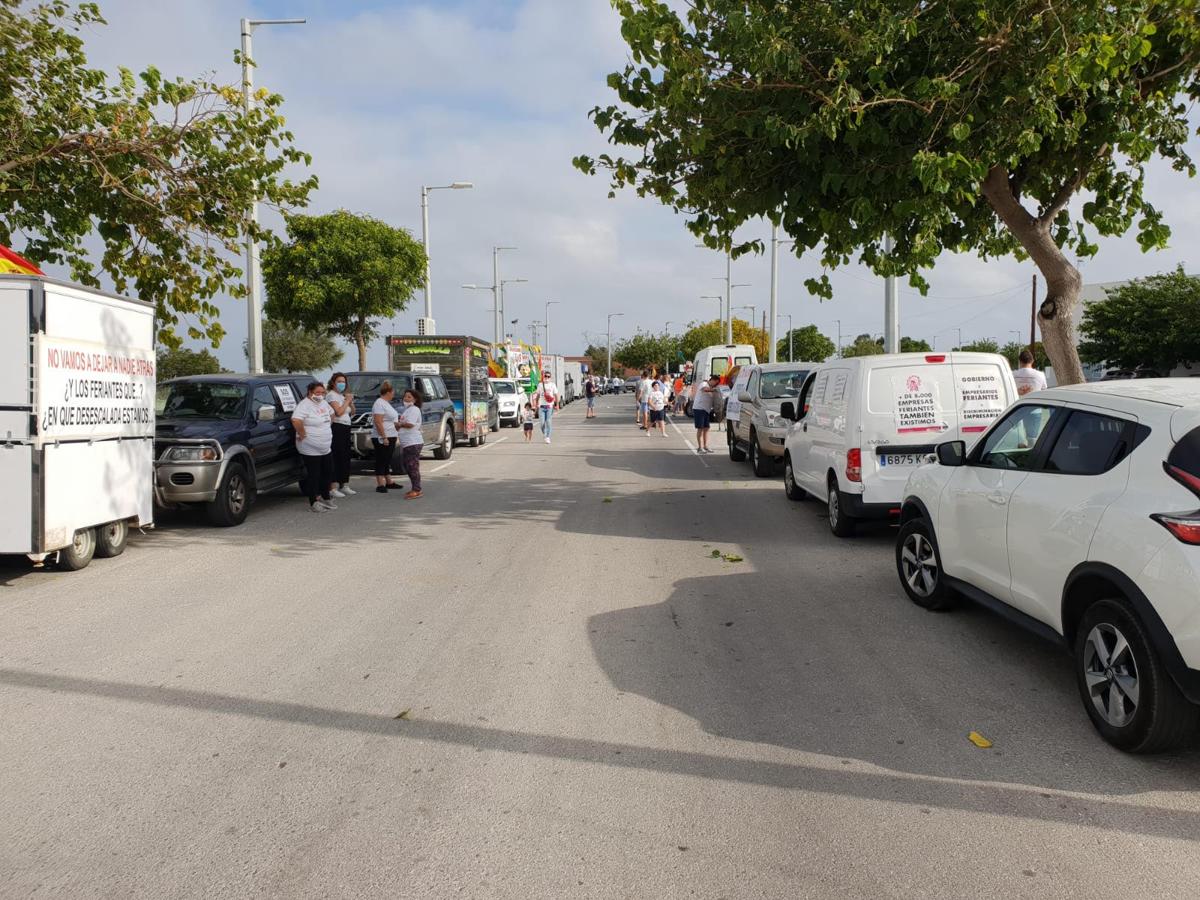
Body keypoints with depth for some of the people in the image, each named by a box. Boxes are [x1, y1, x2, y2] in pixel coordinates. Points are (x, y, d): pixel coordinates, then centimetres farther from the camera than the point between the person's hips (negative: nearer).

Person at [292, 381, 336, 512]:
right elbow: (296, 420, -32)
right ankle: (314, 502, 8)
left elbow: (331, 413, 30)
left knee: (328, 473, 15)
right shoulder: (304, 405, -16)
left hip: (326, 447, 9)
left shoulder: (324, 403, 10)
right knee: (314, 475, -1)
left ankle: (325, 498, 29)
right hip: (311, 449, -9)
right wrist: (302, 434, -23)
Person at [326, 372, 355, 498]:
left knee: (346, 457, 10)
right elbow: (339, 411, -18)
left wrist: (351, 402, 5)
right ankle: (333, 488, -11)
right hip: (337, 428, -9)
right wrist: (347, 401, -7)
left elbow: (352, 413, 21)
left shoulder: (342, 395, 20)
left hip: (346, 428, 9)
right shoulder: (331, 395, -5)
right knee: (336, 458, -11)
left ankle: (345, 485, 18)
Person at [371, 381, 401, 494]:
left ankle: (389, 482, 23)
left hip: (390, 437, 10)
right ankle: (380, 485, -4)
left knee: (387, 461, 15)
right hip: (382, 438, -10)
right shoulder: (379, 404, -16)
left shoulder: (386, 403, 15)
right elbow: (378, 422, -23)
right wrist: (383, 437, -25)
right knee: (381, 461, -6)